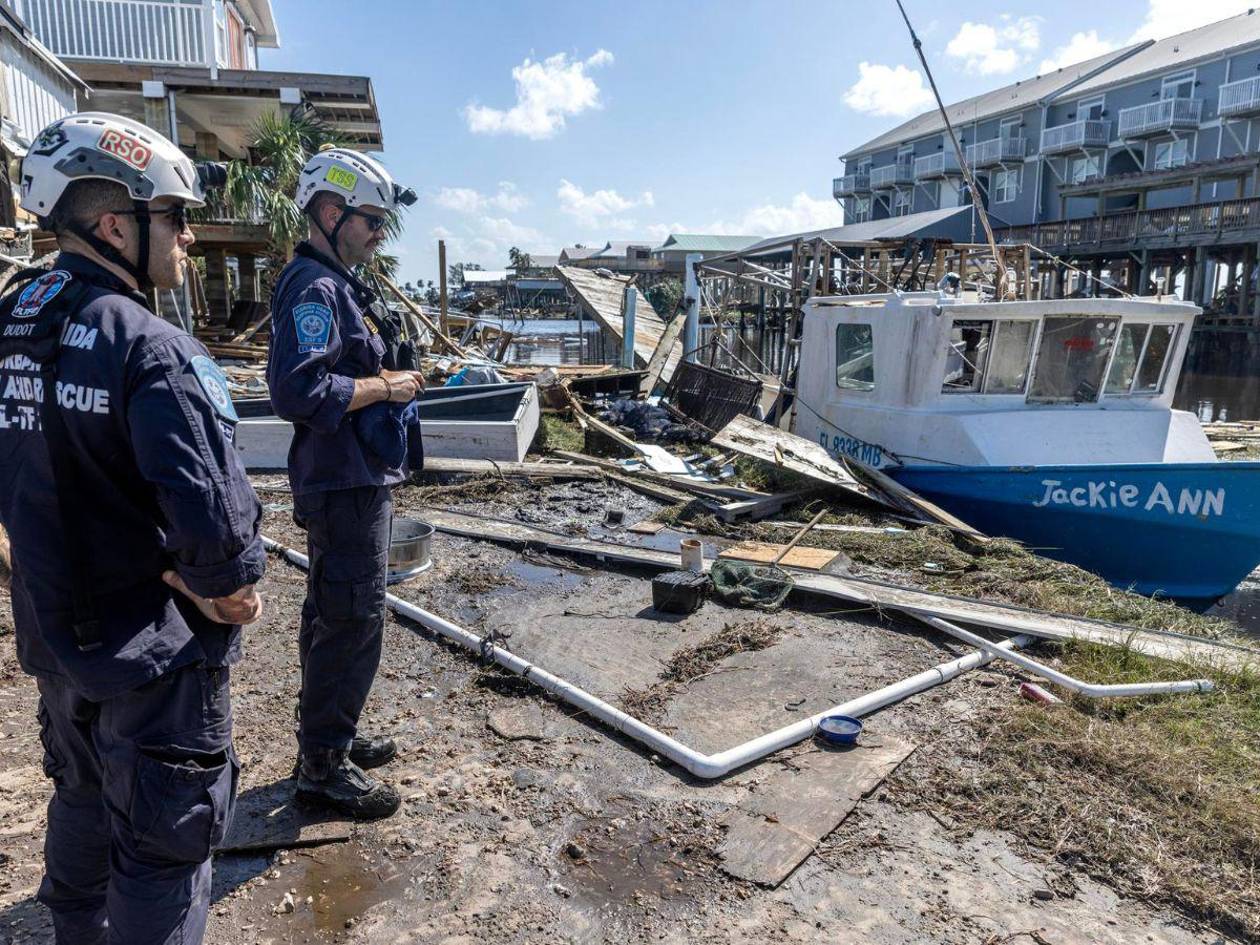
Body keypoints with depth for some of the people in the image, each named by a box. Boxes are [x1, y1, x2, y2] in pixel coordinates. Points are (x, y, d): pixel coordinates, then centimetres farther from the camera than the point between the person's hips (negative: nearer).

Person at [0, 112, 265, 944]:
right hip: (155, 653, -8)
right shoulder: (151, 347, -24)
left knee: (84, 801, 29)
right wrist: (229, 586, -12)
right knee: (164, 847, 9)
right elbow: (213, 512, -32)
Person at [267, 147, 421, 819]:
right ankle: (323, 768, 14)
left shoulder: (337, 284, 16)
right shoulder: (313, 288, -17)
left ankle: (327, 735, 36)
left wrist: (387, 378, 9)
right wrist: (383, 388, -19)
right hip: (345, 485, -11)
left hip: (354, 480, 11)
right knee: (353, 623, -1)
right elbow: (297, 390, -29)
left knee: (333, 617, 20)